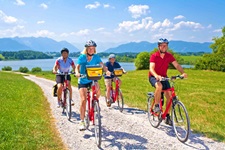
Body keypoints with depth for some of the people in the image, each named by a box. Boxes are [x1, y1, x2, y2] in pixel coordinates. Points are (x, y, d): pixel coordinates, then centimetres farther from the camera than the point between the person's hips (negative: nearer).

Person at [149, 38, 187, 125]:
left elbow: (177, 65, -14)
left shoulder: (169, 56, -4)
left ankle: (167, 117, 6)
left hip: (164, 77, 4)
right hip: (153, 77, -4)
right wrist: (156, 75, -49)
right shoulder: (154, 56, -16)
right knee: (159, 86, -37)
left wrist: (183, 73, -33)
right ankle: (156, 106, -17)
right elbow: (151, 68, -28)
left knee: (169, 95, -9)